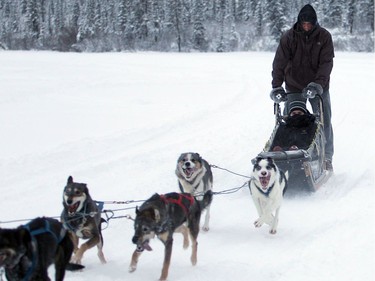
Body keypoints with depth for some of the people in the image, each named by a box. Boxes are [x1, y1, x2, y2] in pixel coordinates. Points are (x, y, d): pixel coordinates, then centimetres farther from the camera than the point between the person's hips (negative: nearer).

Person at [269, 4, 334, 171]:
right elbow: (279, 62, -12)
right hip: (294, 87, 0)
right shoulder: (289, 37, -9)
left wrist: (317, 84, -27)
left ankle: (326, 158, 13)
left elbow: (326, 63, -15)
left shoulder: (324, 37, -9)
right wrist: (276, 87, -22)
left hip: (318, 87, 0)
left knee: (324, 122, 2)